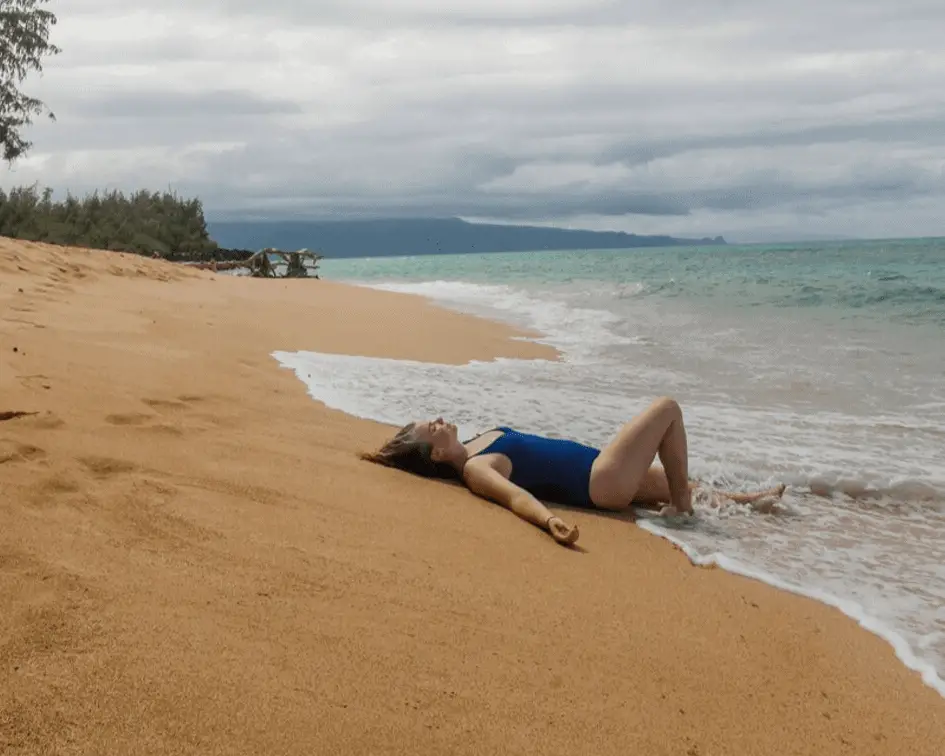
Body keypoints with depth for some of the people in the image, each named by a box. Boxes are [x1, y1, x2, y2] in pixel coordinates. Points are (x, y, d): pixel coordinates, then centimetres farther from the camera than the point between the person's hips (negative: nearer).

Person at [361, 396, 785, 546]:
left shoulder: (475, 445, 7)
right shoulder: (474, 470, -22)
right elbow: (515, 494, -39)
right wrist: (551, 520, -56)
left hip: (594, 466, 9)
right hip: (602, 482, -9)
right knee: (667, 408, -1)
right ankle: (682, 507, 7)